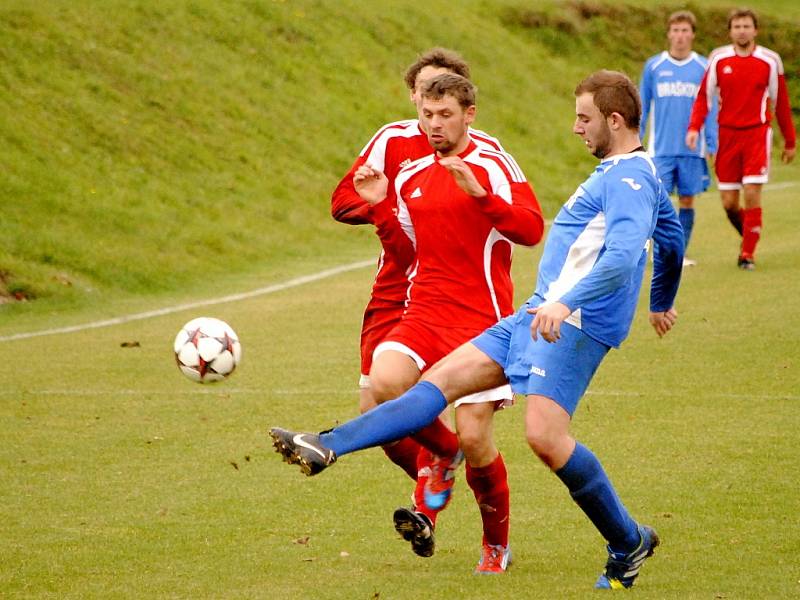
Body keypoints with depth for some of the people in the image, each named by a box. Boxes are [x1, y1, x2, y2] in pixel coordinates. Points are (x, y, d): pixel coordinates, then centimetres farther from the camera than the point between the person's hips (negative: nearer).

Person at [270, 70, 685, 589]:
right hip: (539, 314, 11)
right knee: (443, 378, 2)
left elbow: (621, 256, -29)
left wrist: (567, 302, -40)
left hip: (576, 323, -11)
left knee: (545, 436, -20)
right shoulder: (621, 173, 20)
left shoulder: (630, 178, -12)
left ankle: (629, 542, -3)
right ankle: (328, 447, -4)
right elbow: (672, 240, 36)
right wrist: (662, 302, 52)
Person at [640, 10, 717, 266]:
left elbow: (710, 110, 7)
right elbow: (642, 107, 9)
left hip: (692, 149, 0)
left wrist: (712, 146, 1)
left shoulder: (703, 67, 4)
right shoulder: (653, 66, 4)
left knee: (687, 200, 3)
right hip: (661, 148, 0)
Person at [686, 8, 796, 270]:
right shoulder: (718, 59, 2)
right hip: (727, 134, 2)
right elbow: (704, 97, 5)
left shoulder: (770, 61, 0)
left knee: (752, 194, -13)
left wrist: (790, 142, 11)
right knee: (729, 202, 2)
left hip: (757, 133, -2)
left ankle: (748, 253, -3)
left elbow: (781, 103, 7)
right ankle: (749, 238, 29)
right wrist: (694, 128, -10)